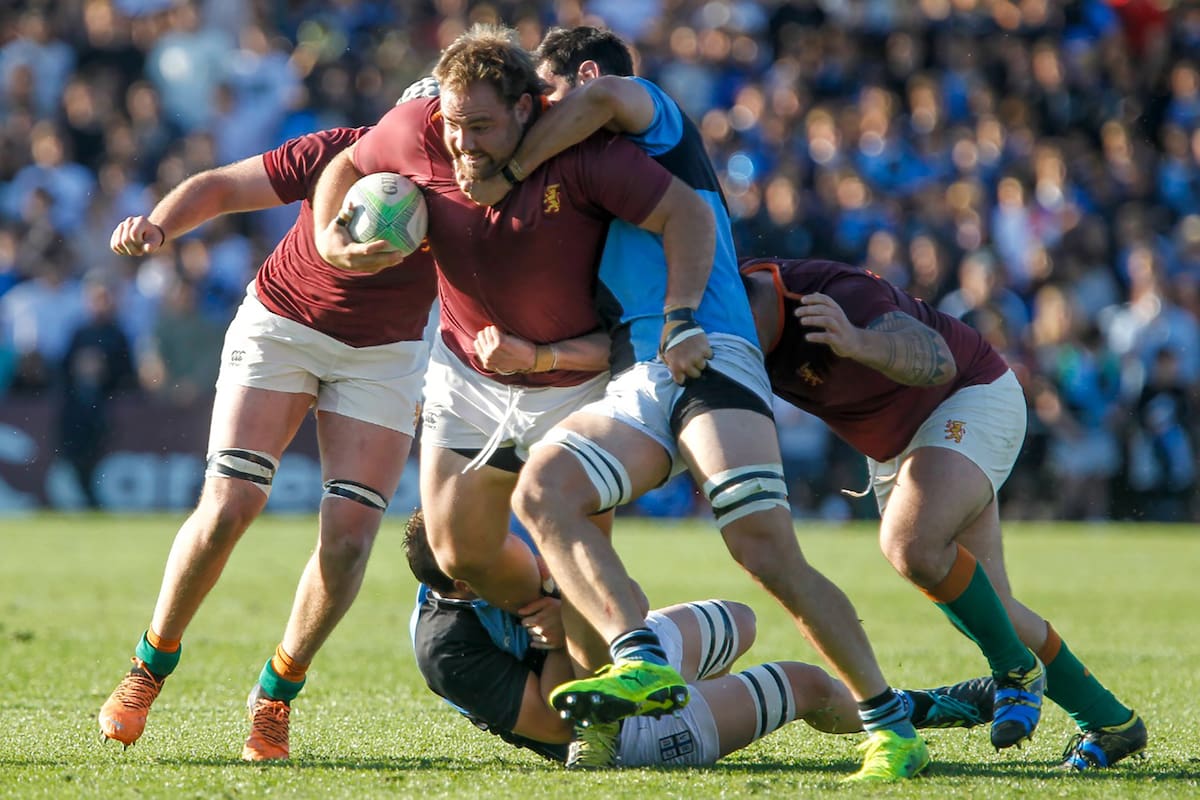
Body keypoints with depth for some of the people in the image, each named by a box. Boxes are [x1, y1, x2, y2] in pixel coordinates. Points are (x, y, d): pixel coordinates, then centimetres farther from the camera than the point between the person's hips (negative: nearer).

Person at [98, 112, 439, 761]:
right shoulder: (336, 154, -25)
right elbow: (221, 186, -14)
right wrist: (158, 225, -30)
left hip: (384, 353, 1)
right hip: (280, 324, -1)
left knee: (348, 536, -13)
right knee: (229, 505, -15)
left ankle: (276, 694, 10)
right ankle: (151, 663, 8)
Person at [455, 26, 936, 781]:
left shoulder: (658, 114, 12)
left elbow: (601, 96, -13)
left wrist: (507, 174, -5)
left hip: (708, 361, -8)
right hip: (635, 388, 8)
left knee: (771, 555, -20)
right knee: (541, 490, -20)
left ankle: (891, 723, -12)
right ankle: (641, 663, -32)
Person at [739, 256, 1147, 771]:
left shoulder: (839, 295, -37)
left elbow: (937, 359, -48)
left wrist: (858, 343, -69)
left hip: (972, 401, -8)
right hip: (894, 447, 8)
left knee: (911, 545, -33)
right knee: (991, 610, 4)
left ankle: (1015, 669, -13)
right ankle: (1110, 722, 17)